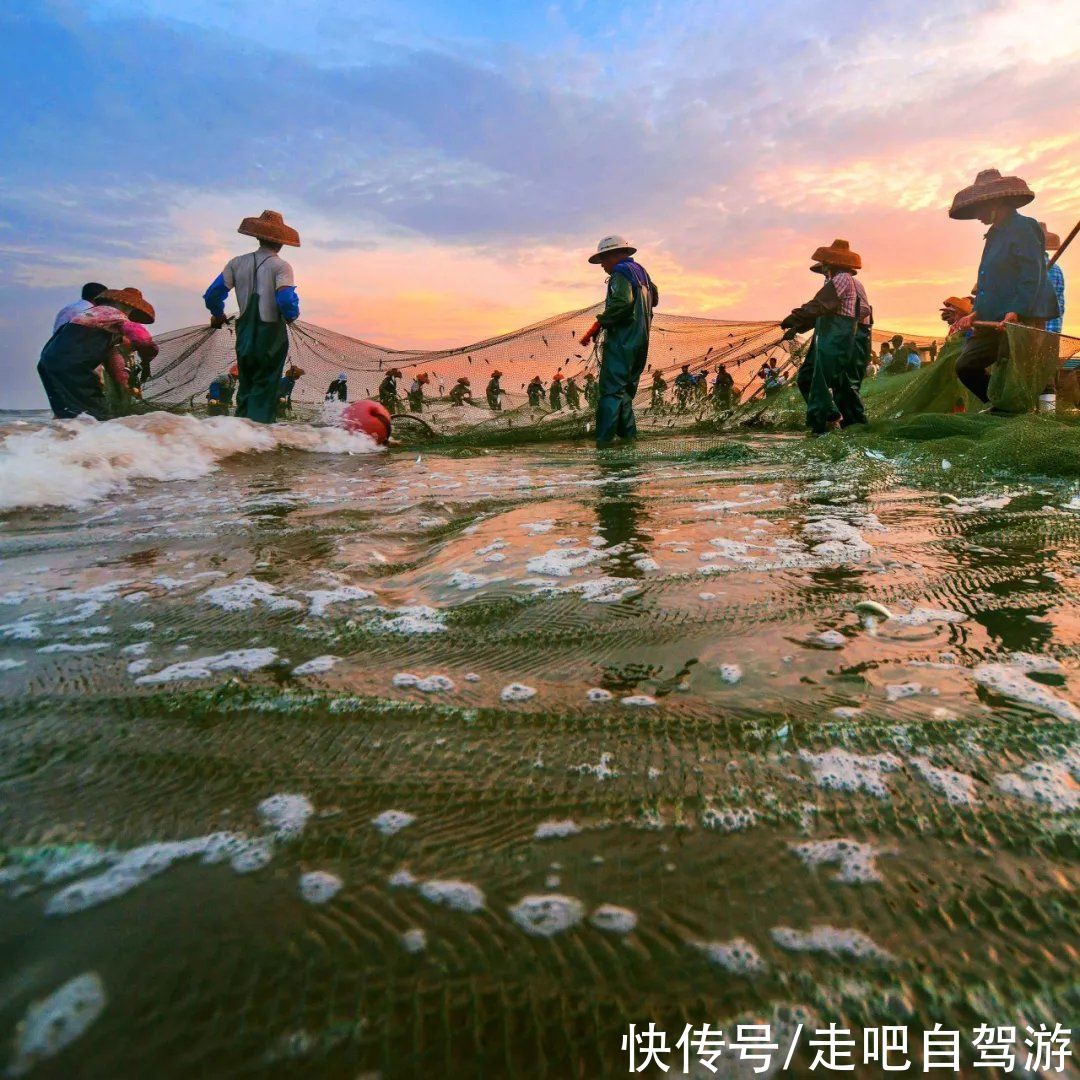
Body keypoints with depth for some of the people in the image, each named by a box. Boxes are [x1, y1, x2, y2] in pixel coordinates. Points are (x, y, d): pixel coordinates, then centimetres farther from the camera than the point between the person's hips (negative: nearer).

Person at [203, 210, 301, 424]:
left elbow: (212, 295, 2)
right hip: (272, 336, -4)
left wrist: (218, 316, 21)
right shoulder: (281, 267, -9)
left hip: (245, 336, 4)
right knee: (265, 392, 0)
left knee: (245, 390, 17)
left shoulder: (237, 263, 5)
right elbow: (286, 300, -22)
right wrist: (291, 316, -1)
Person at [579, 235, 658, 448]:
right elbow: (654, 298, 31)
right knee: (626, 389, 14)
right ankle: (628, 433, 13)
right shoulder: (640, 271, 19)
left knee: (612, 389, -13)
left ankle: (605, 436, -19)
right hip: (640, 341, 9)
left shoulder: (621, 273, -9)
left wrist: (598, 324, -21)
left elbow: (621, 302, -25)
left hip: (621, 340, -9)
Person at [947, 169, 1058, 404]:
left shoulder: (1023, 227, -7)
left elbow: (1032, 276, -17)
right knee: (966, 365, 4)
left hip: (1021, 320, -9)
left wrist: (1016, 311, -26)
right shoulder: (996, 234, 22)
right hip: (994, 321, 9)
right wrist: (976, 313, 13)